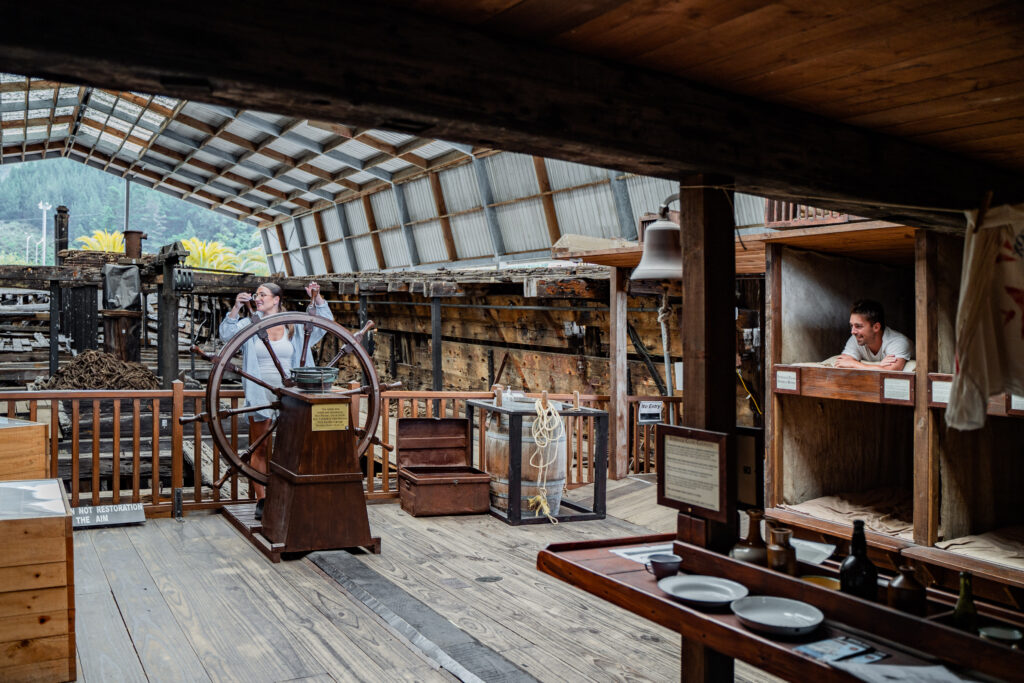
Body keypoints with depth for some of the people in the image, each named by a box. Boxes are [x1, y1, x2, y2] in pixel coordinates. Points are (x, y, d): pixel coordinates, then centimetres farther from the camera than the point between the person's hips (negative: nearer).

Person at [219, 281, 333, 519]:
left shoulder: (294, 326, 7)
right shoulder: (250, 325, 5)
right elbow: (227, 334, -10)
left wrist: (316, 298, -12)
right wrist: (237, 307, -23)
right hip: (260, 396, 0)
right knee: (260, 450, 3)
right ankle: (261, 501, 10)